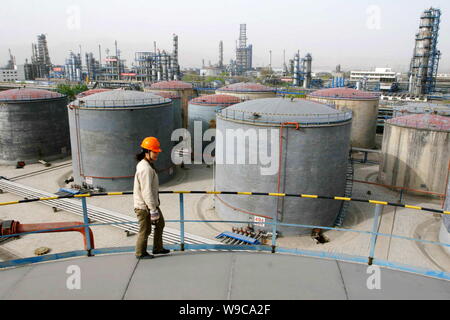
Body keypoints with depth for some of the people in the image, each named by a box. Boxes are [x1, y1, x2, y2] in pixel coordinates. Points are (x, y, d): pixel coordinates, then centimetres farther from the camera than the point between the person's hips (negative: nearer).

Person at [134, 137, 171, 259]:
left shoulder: (146, 165, 11)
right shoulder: (145, 169, -23)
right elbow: (147, 191, -27)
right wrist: (153, 209, -24)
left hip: (152, 204, 11)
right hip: (144, 206, -11)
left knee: (160, 224, 20)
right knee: (145, 230, 4)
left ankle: (157, 248, 34)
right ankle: (140, 253, 23)